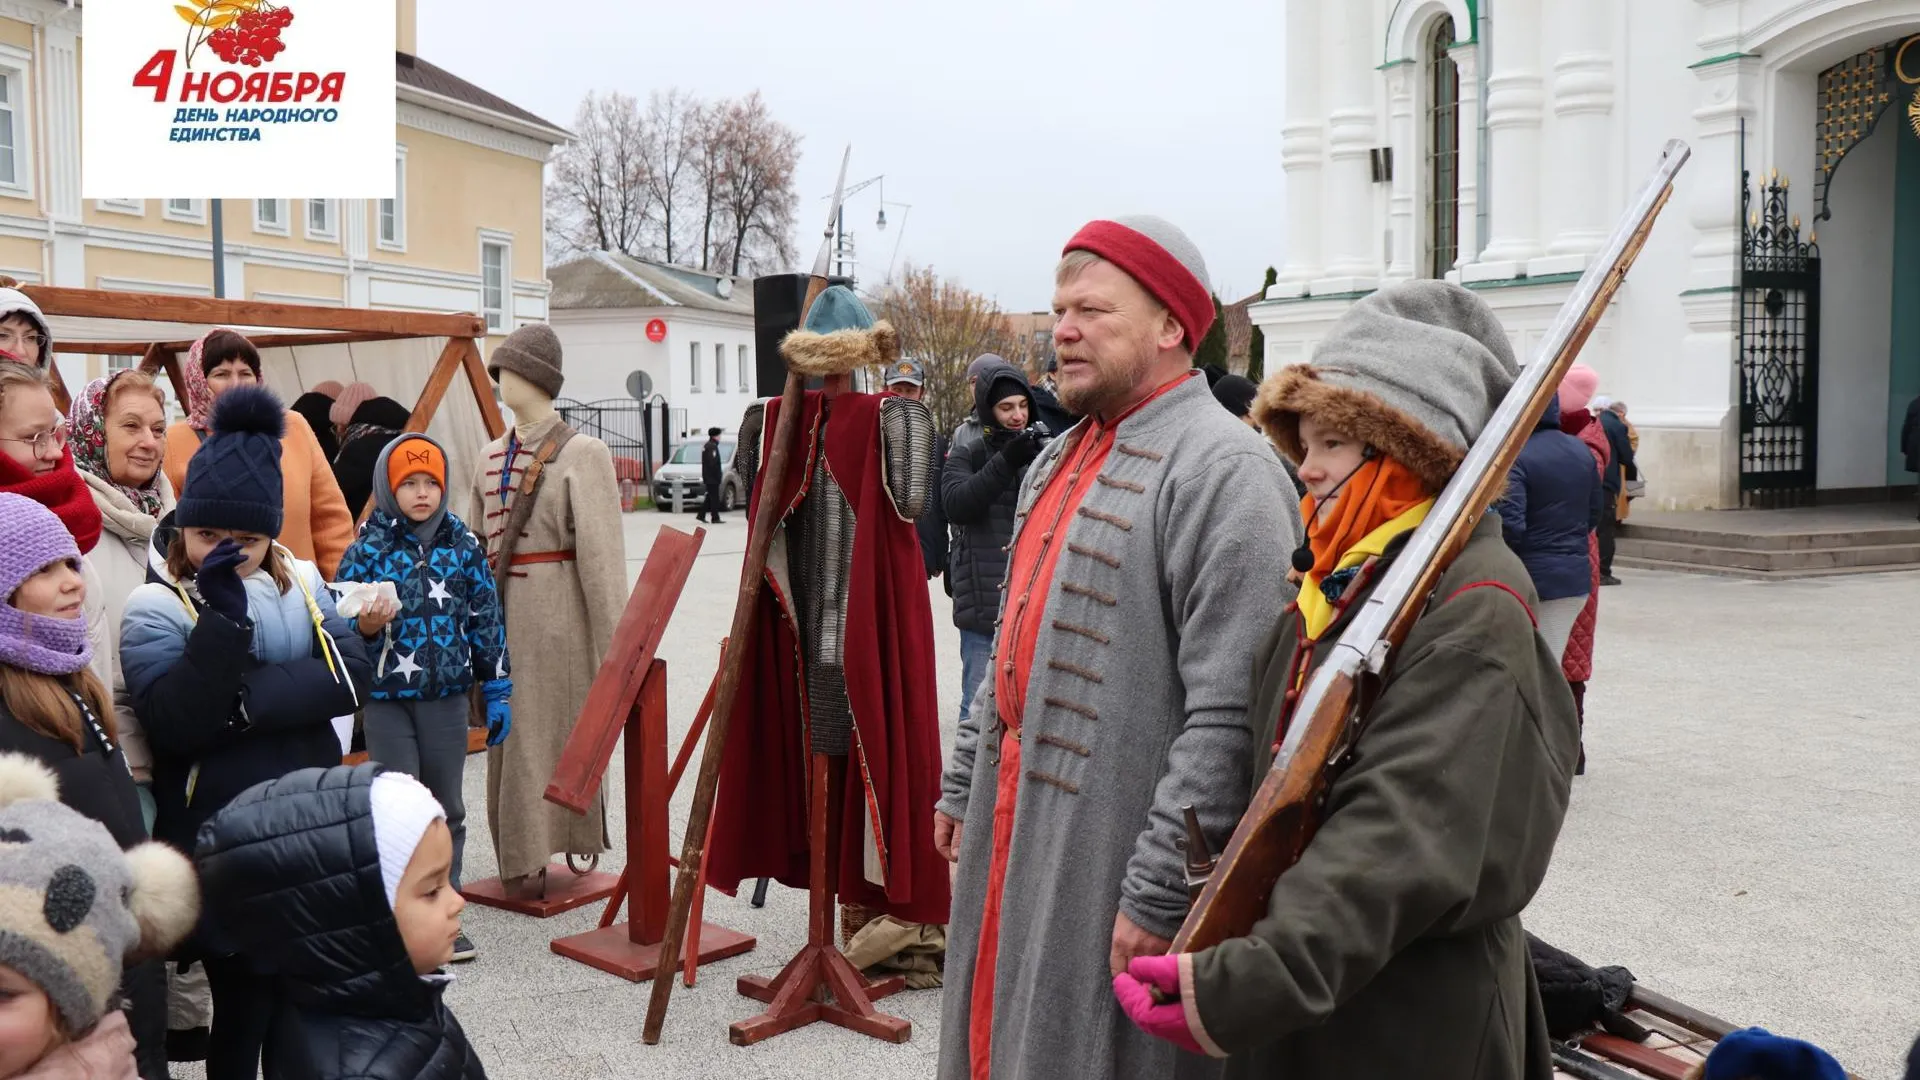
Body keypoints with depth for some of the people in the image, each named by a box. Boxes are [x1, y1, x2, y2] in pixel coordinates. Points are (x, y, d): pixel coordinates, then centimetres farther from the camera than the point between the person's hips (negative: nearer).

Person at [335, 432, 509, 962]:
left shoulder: (464, 545, 2)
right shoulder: (367, 550, -5)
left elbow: (486, 620, 7)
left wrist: (497, 691, 6)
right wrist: (367, 626, -23)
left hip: (447, 697, 3)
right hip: (387, 699, -3)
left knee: (447, 809, 10)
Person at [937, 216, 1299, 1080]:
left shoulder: (1225, 471, -19)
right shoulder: (1059, 460, 13)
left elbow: (1230, 720, -24)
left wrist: (1158, 895, -23)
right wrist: (963, 783, 20)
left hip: (1113, 863, -8)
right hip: (1016, 840, 8)